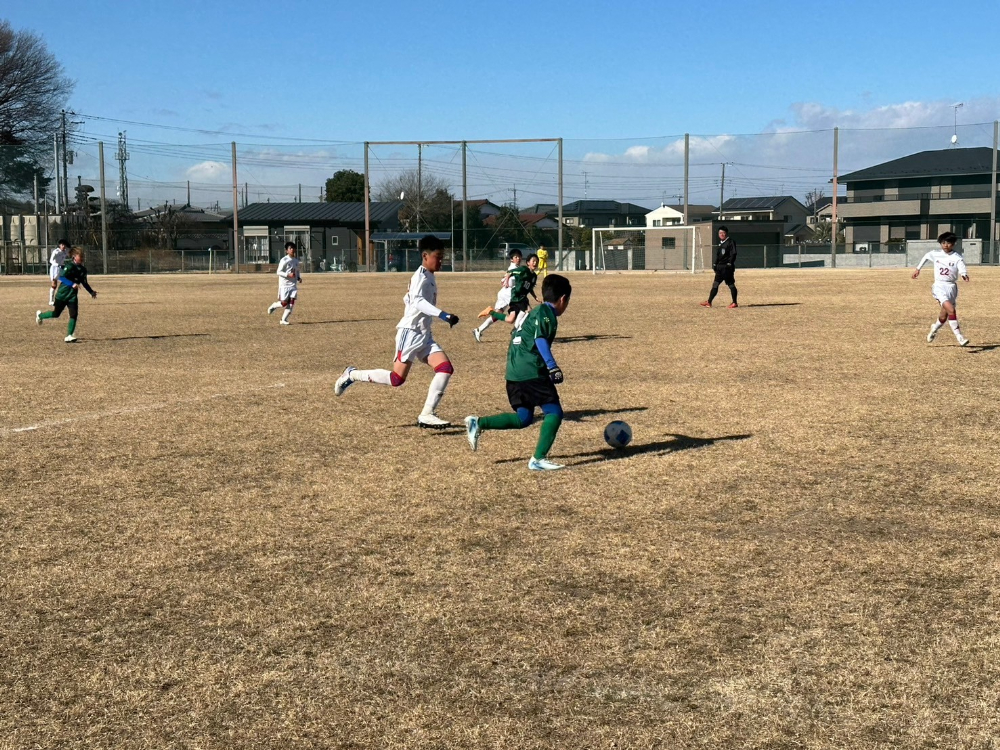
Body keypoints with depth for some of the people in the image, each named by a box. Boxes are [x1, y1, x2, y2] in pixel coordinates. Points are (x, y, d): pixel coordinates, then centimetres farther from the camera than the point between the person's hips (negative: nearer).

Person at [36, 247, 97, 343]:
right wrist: (72, 284, -35)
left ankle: (69, 336, -9)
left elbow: (84, 283, 18)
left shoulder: (83, 269, 5)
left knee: (74, 314, -10)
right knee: (56, 314, 9)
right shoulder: (69, 266, -15)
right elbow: (61, 277, -25)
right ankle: (40, 315, 38)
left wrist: (91, 292, 10)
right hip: (62, 293, -5)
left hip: (73, 295, 5)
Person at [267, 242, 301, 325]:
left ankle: (284, 320, 1)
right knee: (284, 303, -7)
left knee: (292, 302, -7)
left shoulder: (296, 260, 11)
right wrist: (288, 275, -24)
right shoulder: (284, 260, -9)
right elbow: (279, 272, -11)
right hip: (284, 284, -5)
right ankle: (273, 306, 25)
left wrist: (299, 278, 4)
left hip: (293, 285, 5)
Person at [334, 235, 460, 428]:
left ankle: (427, 415, -9)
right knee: (397, 379, -9)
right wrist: (442, 315, -43)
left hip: (425, 335, 9)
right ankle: (352, 375, 10)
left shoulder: (430, 277, 16)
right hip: (410, 332, -9)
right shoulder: (421, 276, -13)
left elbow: (407, 298, 26)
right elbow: (417, 300, -33)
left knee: (446, 368, -9)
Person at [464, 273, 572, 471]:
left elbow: (516, 334, 30)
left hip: (514, 373, 9)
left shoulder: (534, 312, 23)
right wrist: (553, 367, -25)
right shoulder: (547, 313, -5)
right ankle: (538, 459, -10)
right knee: (554, 412, -4)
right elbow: (540, 340, -19)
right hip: (531, 373, -9)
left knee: (524, 418, 13)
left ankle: (478, 423, 1)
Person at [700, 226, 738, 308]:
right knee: (715, 284, 6)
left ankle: (735, 303, 4)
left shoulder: (730, 242, -7)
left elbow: (733, 254, -14)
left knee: (731, 285, -3)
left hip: (727, 267, -8)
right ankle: (709, 302, 7)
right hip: (720, 267, 8)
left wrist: (729, 263, -21)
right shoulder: (720, 243, 17)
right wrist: (715, 264, 18)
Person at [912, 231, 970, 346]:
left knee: (944, 316, 9)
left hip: (952, 287, 1)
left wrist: (964, 274, -44)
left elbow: (962, 268, -22)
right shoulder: (935, 254, 2)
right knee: (951, 310, -22)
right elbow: (926, 257, 24)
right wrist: (918, 269, 29)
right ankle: (960, 337, -22)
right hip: (939, 286, -1)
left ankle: (935, 327, 43)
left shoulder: (957, 257, -4)